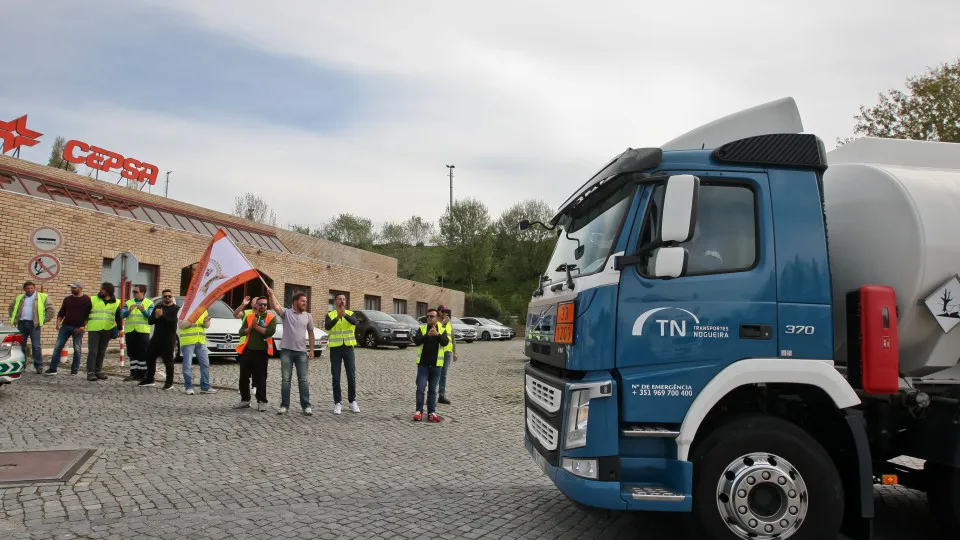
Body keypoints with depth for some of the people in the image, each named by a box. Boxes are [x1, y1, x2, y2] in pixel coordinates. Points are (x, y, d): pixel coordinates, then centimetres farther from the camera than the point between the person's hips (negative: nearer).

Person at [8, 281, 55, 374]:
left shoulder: (42, 297, 2)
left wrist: (44, 320, -5)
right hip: (21, 323, 4)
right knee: (21, 345, 9)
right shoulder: (19, 298, 16)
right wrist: (14, 319, 14)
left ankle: (39, 366, -1)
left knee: (36, 346, -5)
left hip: (34, 324, -4)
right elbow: (11, 307, 26)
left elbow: (50, 308, -1)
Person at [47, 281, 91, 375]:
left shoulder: (86, 300, -2)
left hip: (78, 328, -4)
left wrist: (83, 326, -12)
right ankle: (53, 368, 2)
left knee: (77, 349, 2)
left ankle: (75, 369, 10)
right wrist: (58, 322, 1)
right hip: (65, 326, 4)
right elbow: (61, 312, 16)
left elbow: (88, 314, -4)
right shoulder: (67, 299, 13)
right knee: (58, 347, -1)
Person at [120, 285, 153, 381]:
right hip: (130, 331, 4)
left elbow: (151, 316, -8)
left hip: (143, 331, -3)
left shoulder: (149, 303, 4)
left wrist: (143, 311, -26)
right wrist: (129, 310, -17)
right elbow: (121, 315, 2)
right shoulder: (128, 303, 13)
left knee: (142, 354, -3)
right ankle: (133, 374, 13)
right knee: (132, 353, 7)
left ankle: (142, 374, 3)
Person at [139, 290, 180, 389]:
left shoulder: (176, 308, -2)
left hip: (169, 339, -6)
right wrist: (156, 316, -13)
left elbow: (173, 321, -17)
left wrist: (162, 316, -22)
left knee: (168, 361, -3)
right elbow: (150, 321, 8)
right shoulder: (157, 307, 14)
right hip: (156, 337, 6)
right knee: (150, 358, 11)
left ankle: (169, 382, 4)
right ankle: (149, 379, 24)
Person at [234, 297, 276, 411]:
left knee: (260, 378, 1)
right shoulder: (249, 317, 10)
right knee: (243, 377, 9)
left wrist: (256, 326, -13)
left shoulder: (271, 318, -2)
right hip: (247, 350, 4)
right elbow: (241, 332, 5)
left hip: (261, 352, -4)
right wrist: (250, 327, -13)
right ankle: (245, 400, 20)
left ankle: (261, 402, 7)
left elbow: (271, 331, -19)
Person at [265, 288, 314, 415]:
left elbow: (311, 334, 11)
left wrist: (311, 350, 5)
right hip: (286, 351, -2)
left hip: (301, 352, 2)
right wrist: (271, 295, -37)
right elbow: (275, 306, -19)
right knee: (285, 379, 5)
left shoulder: (308, 316, 8)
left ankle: (306, 406, 6)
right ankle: (284, 405, 11)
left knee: (303, 380, 2)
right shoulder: (286, 313, 0)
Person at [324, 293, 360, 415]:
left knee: (351, 376, 2)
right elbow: (327, 327, -18)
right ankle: (337, 403, 8)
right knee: (336, 378, 2)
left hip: (348, 348, 1)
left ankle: (352, 402, 14)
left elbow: (355, 322, -19)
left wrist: (345, 315, -37)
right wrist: (337, 317, -34)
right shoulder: (330, 315, 3)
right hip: (335, 349, -1)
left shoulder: (350, 314, 4)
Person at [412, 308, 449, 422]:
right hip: (423, 363, -1)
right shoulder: (422, 328, 3)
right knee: (420, 388, -5)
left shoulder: (442, 330, 4)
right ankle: (419, 411, 5)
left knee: (433, 389, 8)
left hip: (436, 364, 1)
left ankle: (431, 412, 14)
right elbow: (416, 340, -12)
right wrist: (427, 335, -27)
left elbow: (445, 342, -12)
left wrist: (438, 335, -29)